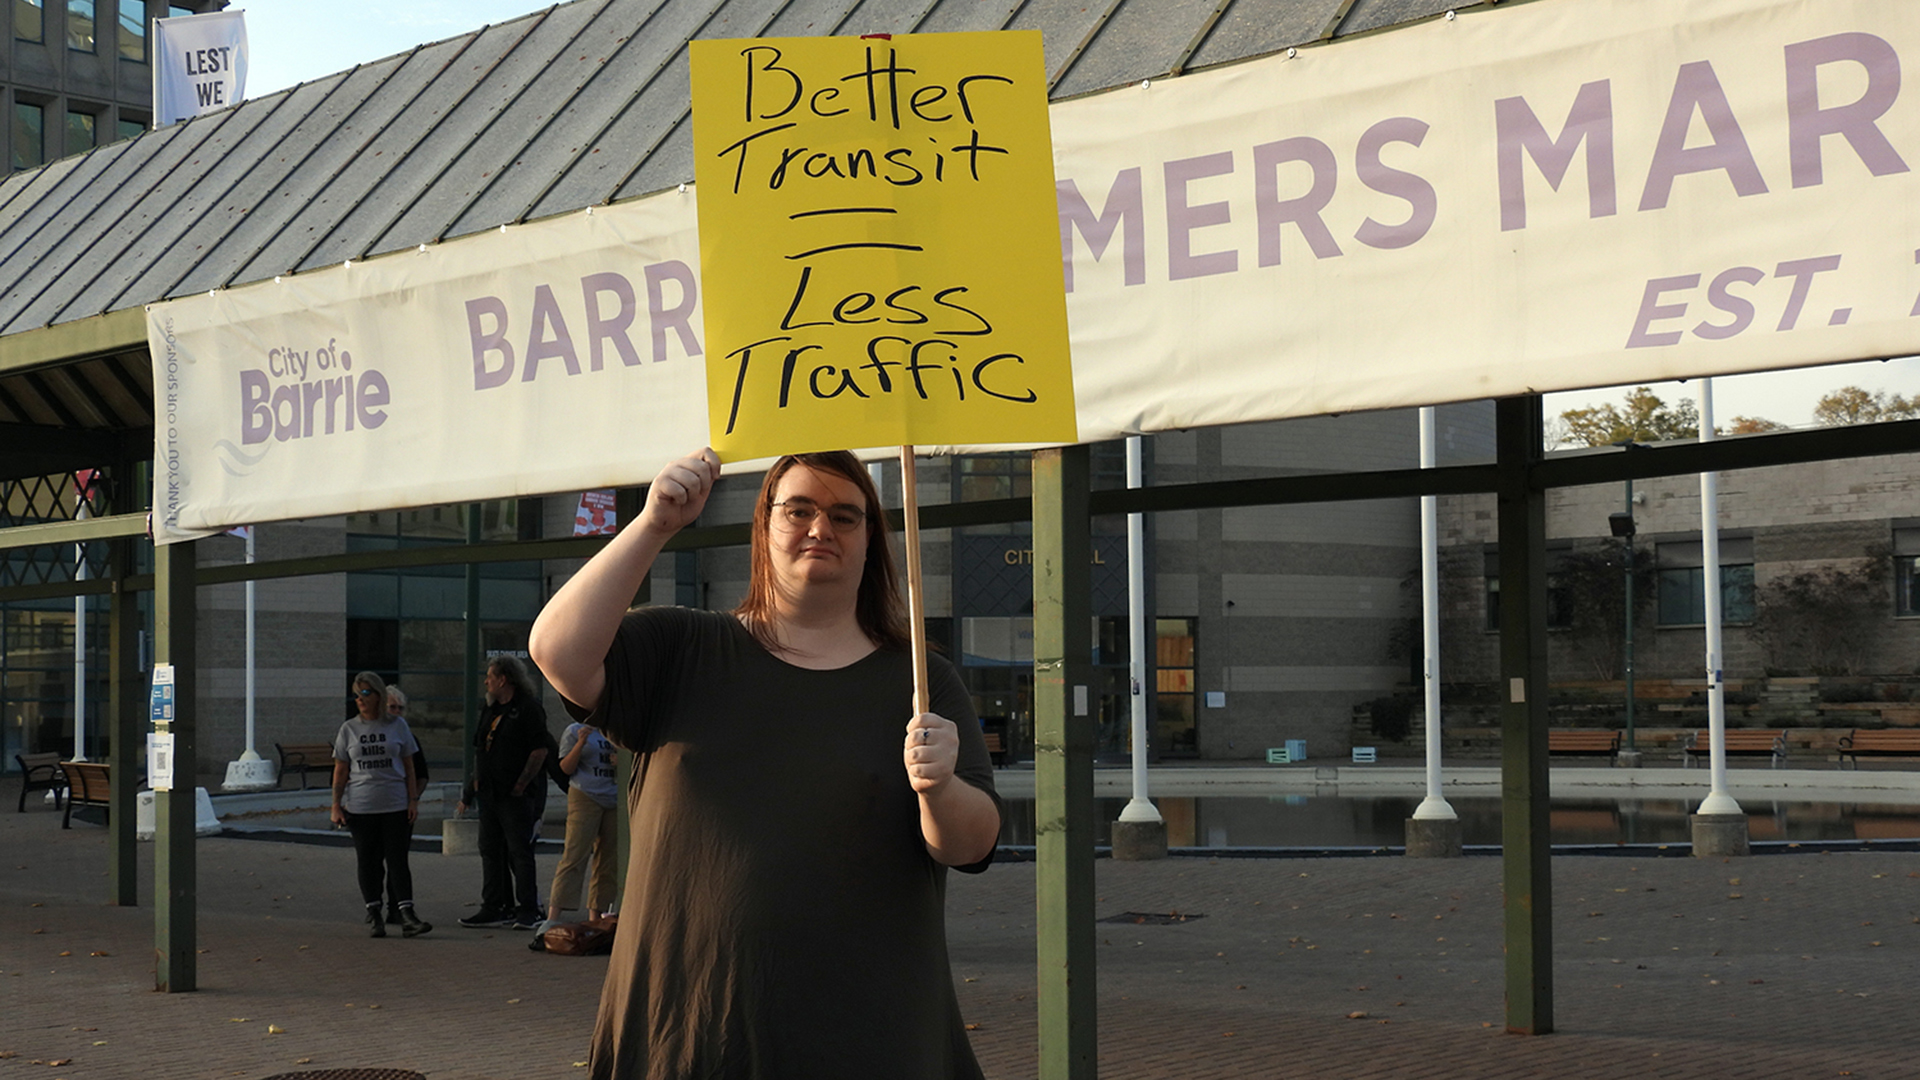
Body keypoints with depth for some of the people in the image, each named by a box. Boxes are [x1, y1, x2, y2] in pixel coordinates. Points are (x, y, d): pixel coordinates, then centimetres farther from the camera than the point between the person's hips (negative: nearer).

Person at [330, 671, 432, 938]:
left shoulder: (397, 726, 5)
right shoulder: (349, 729, 6)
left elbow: (409, 767, 8)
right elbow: (341, 770, 8)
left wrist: (413, 800, 2)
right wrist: (336, 805, 1)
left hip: (396, 806, -1)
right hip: (360, 806, 1)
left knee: (397, 859, -5)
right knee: (368, 861, 5)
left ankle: (406, 915, -9)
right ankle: (373, 914, 13)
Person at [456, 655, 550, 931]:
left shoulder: (528, 708, -8)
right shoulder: (490, 710, 18)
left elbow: (540, 750, -14)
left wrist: (521, 785, -15)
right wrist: (472, 788, 14)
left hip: (515, 795, -8)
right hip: (489, 792, 8)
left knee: (519, 851, -7)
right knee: (490, 850, 8)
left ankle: (528, 910, -5)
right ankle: (494, 908, 13)